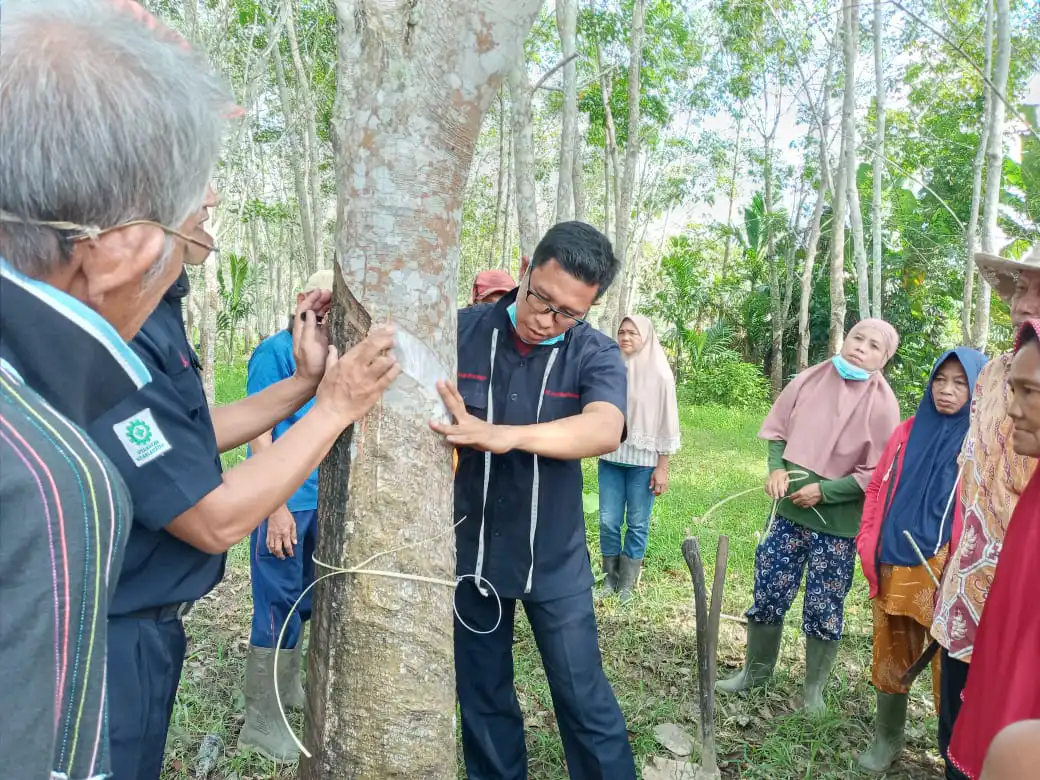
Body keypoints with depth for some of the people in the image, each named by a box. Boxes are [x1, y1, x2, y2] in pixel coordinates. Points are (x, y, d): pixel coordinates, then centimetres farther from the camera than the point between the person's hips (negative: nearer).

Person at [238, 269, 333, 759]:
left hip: (320, 499, 7)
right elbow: (259, 432, -14)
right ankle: (261, 721, 14)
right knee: (278, 605, 1)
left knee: (305, 600, 18)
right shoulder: (275, 352, -12)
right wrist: (278, 506, -18)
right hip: (285, 501, -7)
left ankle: (288, 686, 38)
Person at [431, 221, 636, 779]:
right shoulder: (461, 331, -8)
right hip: (468, 552, 2)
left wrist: (503, 435, -45)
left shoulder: (596, 354, -11)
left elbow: (604, 430, -30)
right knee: (481, 697, 18)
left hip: (554, 560, -1)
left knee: (584, 698, 8)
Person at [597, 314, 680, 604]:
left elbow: (667, 421, -5)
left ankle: (627, 582, 22)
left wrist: (662, 468, -6)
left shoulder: (659, 374, -6)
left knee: (637, 524, 7)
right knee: (608, 521, 6)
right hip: (611, 457, 2)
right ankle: (610, 576, 25)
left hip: (643, 460, -2)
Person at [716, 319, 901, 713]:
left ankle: (814, 688, 28)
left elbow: (877, 474, -10)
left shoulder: (881, 403, -11)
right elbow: (777, 429, 9)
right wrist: (777, 468, -7)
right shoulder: (811, 378, -2)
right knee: (768, 591, 10)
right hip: (790, 509, 3)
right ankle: (757, 669, 31)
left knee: (824, 606, 8)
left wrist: (823, 492, -15)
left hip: (837, 521, -3)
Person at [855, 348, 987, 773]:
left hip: (946, 571, -4)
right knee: (891, 654, 15)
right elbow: (877, 488, 13)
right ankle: (887, 738, 32)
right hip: (893, 565, 4)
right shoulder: (908, 433, 9)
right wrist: (869, 545, 7)